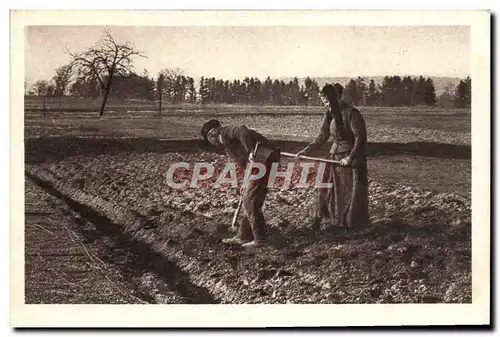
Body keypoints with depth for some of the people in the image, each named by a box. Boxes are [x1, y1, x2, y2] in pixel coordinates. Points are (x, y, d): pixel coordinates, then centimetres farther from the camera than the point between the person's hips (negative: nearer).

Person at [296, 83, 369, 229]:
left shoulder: (351, 113, -17)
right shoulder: (329, 114, 5)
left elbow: (360, 138, -17)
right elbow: (322, 137, 13)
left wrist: (351, 157, -23)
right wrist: (307, 150, 6)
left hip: (351, 157, -7)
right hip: (334, 155, 7)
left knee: (351, 192, 2)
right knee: (324, 188, 6)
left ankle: (353, 225, 15)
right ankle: (316, 219, 14)